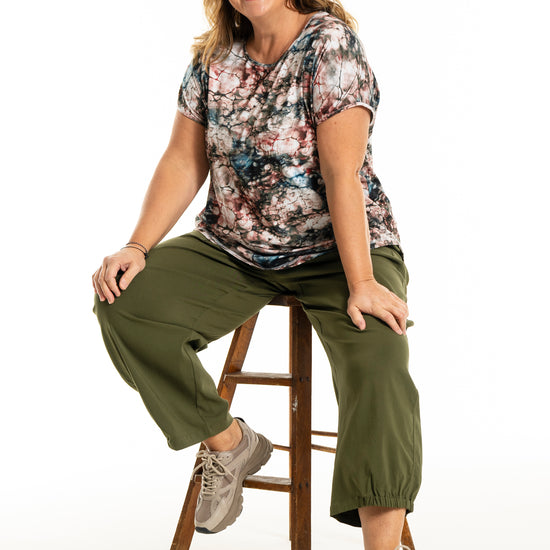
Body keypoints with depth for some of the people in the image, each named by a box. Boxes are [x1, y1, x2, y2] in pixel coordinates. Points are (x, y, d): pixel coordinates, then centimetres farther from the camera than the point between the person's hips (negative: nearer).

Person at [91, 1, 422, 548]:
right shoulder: (213, 56, 4)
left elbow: (343, 173, -21)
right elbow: (183, 162, 3)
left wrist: (361, 284, -27)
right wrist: (138, 247, -11)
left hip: (339, 250, -4)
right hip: (232, 250, 5)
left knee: (378, 368, -30)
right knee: (124, 304, -17)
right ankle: (229, 443, 2)